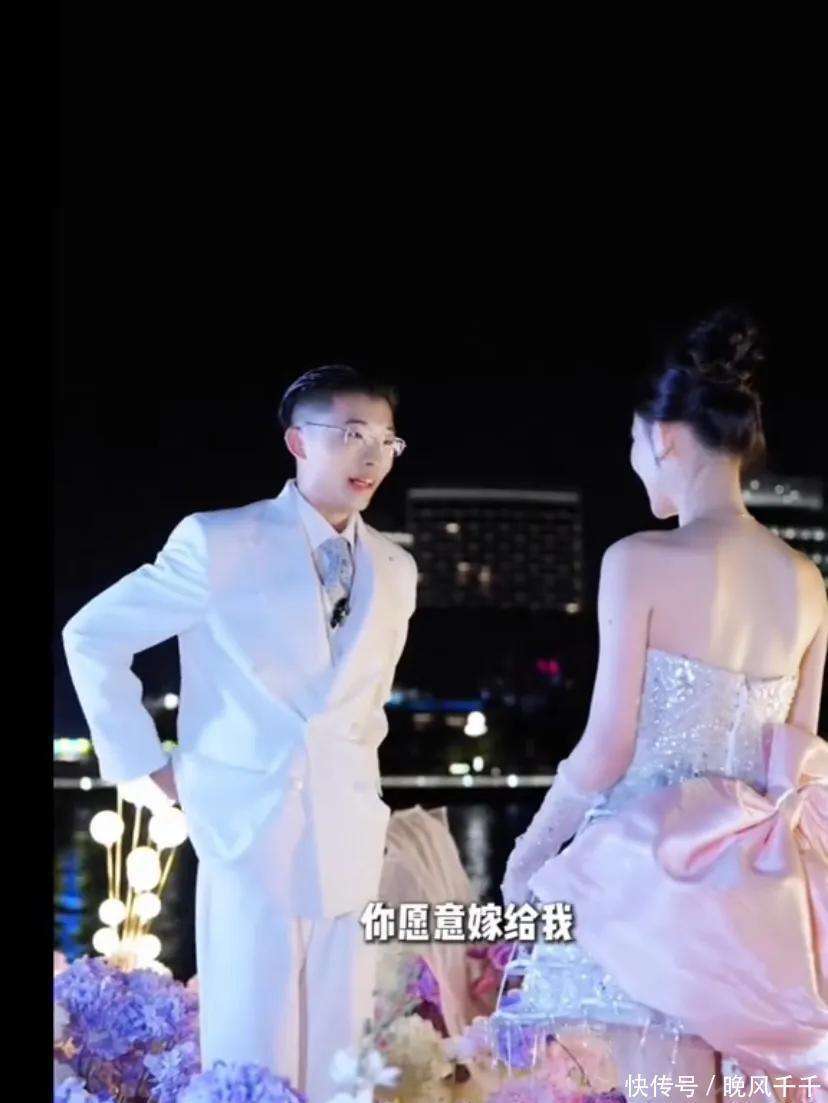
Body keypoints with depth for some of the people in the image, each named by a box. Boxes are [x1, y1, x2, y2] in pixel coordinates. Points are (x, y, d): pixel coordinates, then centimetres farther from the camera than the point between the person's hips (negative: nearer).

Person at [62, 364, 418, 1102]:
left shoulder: (397, 569, 10)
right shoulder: (218, 543, -7)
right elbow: (92, 637, -2)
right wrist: (145, 763, -3)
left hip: (349, 836, 5)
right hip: (249, 825, -5)